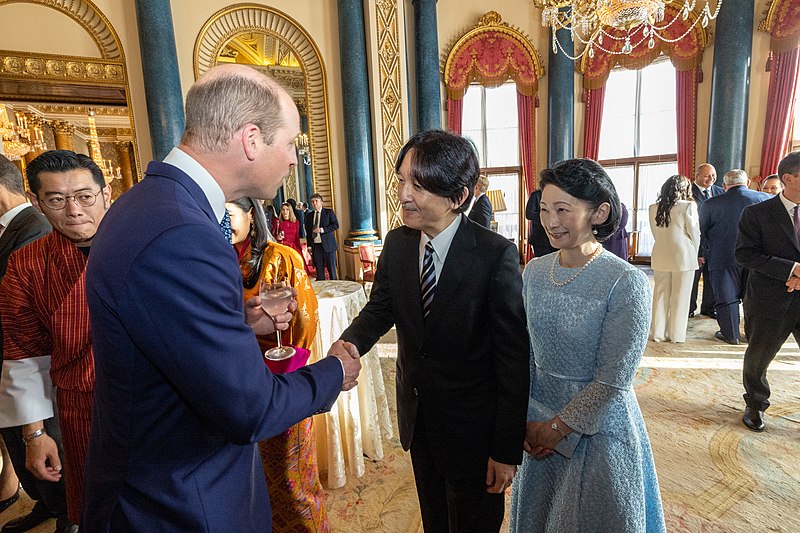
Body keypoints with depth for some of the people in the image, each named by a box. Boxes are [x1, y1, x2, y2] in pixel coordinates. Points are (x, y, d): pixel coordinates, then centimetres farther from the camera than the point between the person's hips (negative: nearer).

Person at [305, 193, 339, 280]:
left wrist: (323, 230, -18)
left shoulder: (329, 212, 3)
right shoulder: (309, 216, 14)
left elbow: (336, 225, -8)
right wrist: (309, 246, 8)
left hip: (328, 245, -4)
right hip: (315, 246, 4)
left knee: (331, 269, 2)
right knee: (319, 270, 6)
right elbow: (308, 232, 16)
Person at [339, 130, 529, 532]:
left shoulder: (496, 254, -23)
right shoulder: (397, 243, -6)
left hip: (472, 426, -4)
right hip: (417, 419, 5)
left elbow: (514, 358, -19)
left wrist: (507, 450, -16)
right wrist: (348, 345, -23)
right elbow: (380, 308, -1)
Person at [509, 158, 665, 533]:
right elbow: (524, 353, 0)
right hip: (540, 424, 5)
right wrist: (525, 419, -4)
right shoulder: (534, 271, -5)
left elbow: (613, 380, -18)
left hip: (599, 428, -4)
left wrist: (557, 428, -12)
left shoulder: (627, 283, -20)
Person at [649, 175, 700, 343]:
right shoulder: (688, 206, -10)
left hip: (661, 257, 3)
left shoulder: (654, 208, 0)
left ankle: (658, 332, 16)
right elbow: (695, 233, -5)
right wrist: (695, 253, 10)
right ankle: (676, 334, 15)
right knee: (680, 297, 7)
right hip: (683, 256, -3)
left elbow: (655, 233, 6)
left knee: (660, 295, 11)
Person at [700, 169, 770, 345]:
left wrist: (707, 254, 15)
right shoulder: (766, 199, -3)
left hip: (724, 259, -2)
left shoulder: (711, 204, -7)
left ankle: (731, 335, 15)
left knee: (727, 297, 8)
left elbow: (702, 232, 2)